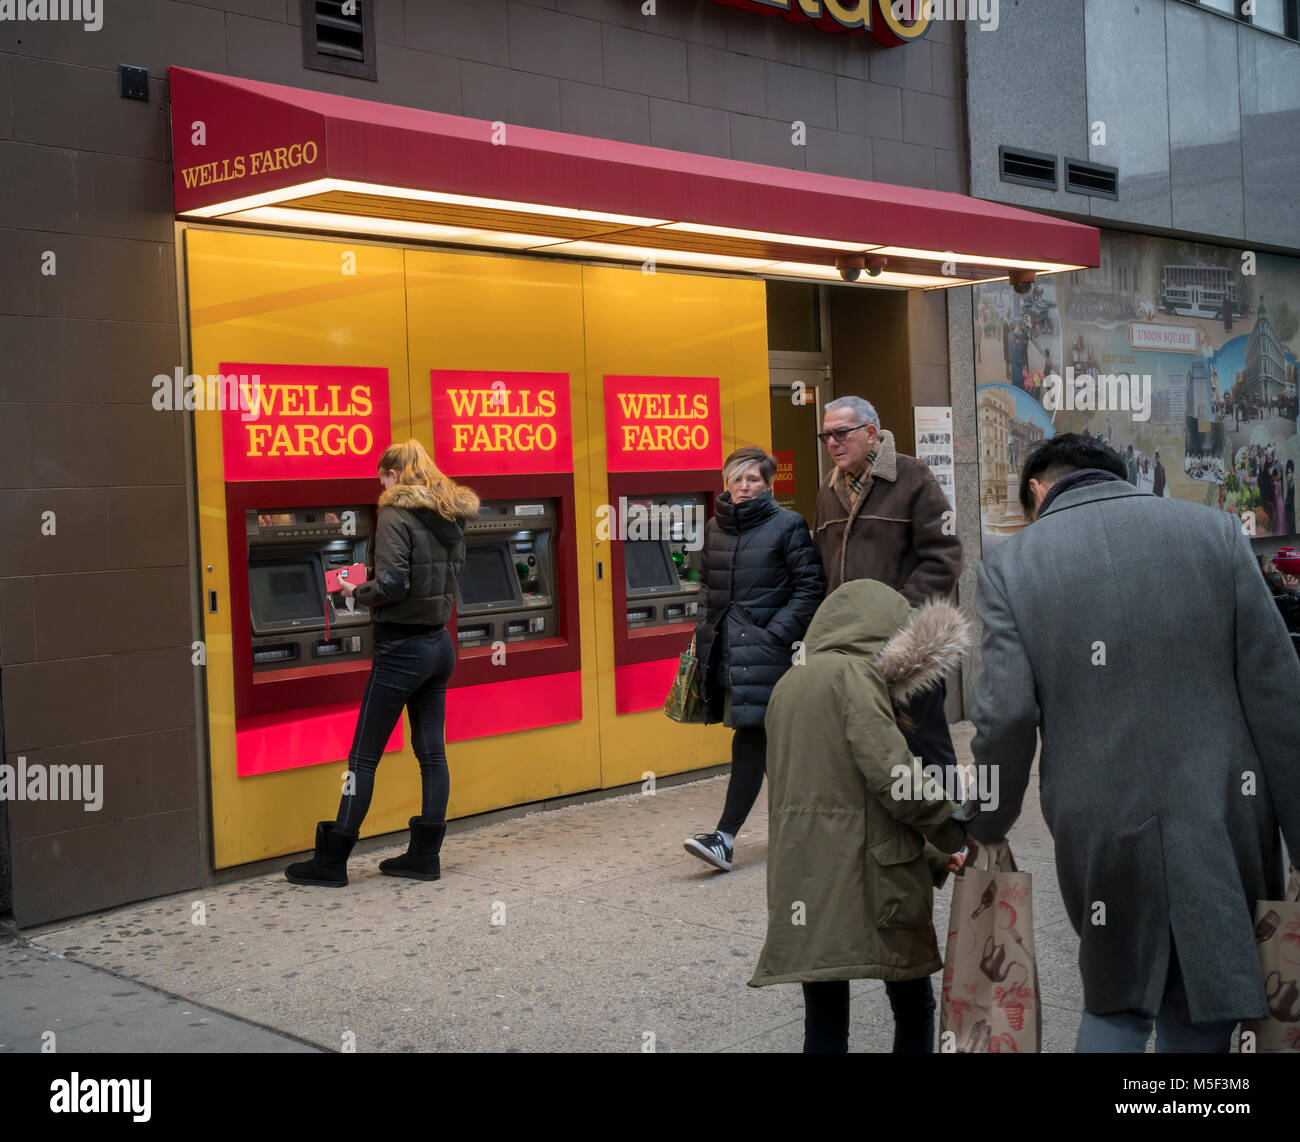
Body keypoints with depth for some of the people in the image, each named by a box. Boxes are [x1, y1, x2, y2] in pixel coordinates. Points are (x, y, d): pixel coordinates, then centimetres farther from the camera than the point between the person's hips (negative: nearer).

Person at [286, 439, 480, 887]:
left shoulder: (396, 517, -14)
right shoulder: (452, 518, 10)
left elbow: (391, 585, -23)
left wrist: (358, 592, -5)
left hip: (402, 648, -8)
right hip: (440, 644, 8)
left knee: (363, 757, -1)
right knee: (431, 752, 11)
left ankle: (331, 862, 6)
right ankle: (424, 855, 16)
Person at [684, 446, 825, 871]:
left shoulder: (787, 525, -4)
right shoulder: (715, 528, 14)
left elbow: (810, 587, -6)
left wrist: (776, 633, -12)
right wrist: (707, 629, 13)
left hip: (764, 650, -6)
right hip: (725, 648, 6)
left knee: (751, 739, -9)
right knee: (768, 740, 12)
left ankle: (725, 837, -11)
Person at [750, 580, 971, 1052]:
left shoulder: (788, 685, 18)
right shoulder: (855, 673, -7)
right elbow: (889, 773, -17)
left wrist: (932, 856, 22)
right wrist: (952, 830, 1)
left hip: (801, 883, 6)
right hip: (871, 877, -6)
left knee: (824, 1022, 10)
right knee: (913, 1009, 12)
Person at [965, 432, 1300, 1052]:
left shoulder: (1012, 560, -1)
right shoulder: (1214, 529, 2)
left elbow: (1007, 714, -8)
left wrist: (986, 828, 7)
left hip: (1105, 831, 0)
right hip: (1223, 823, 1)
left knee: (1115, 1005, 20)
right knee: (1200, 1015, 14)